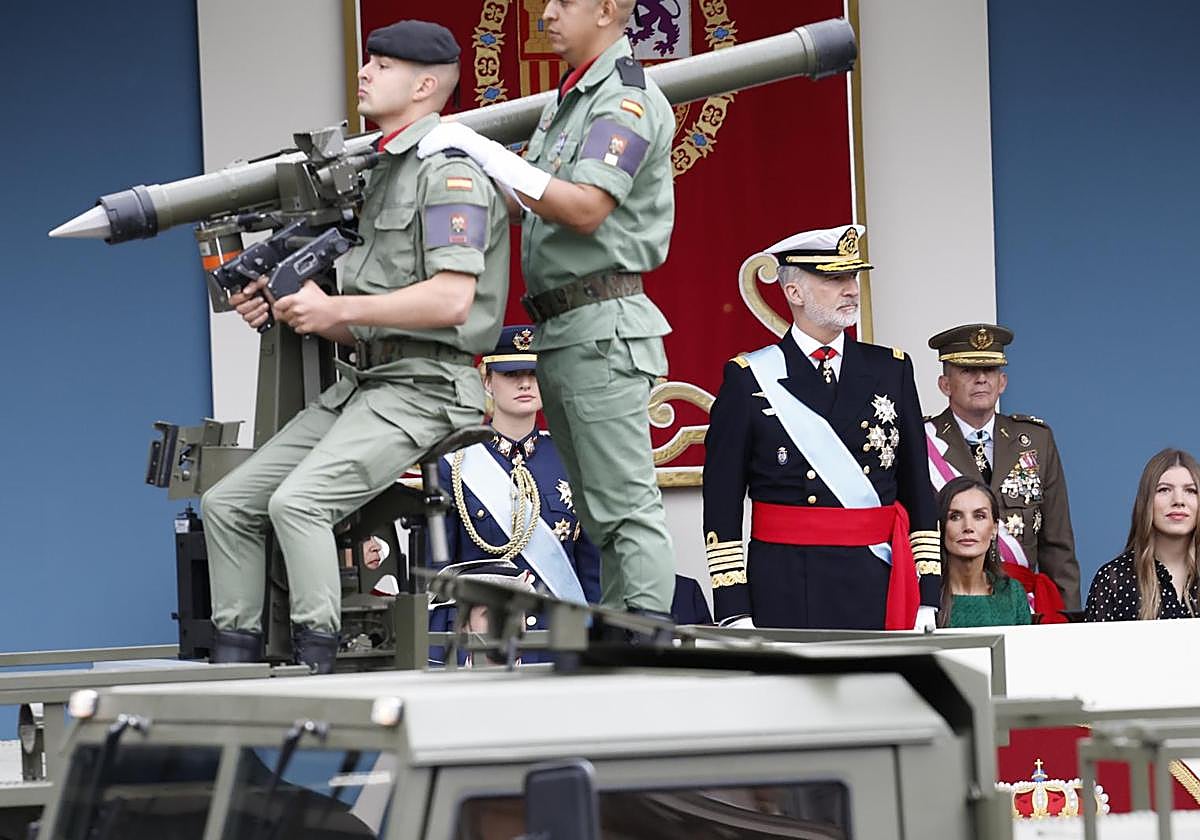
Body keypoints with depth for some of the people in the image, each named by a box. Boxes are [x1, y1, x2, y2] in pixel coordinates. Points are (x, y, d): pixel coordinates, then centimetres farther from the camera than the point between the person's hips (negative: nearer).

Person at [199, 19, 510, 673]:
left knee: (298, 502, -28)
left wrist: (337, 309, -14)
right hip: (363, 381, 10)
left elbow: (450, 300, -21)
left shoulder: (449, 170, -8)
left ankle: (315, 665, -25)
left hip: (424, 386, -10)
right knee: (228, 503, 2)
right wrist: (286, 310, 5)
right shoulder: (385, 173, 22)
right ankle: (234, 657, 3)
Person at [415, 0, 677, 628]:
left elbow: (585, 208, -22)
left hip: (603, 328, -10)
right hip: (562, 332, 10)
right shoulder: (567, 99, 20)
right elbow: (529, 205, 21)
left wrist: (484, 151, -20)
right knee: (602, 512, 11)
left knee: (626, 506, -11)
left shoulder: (627, 100, -11)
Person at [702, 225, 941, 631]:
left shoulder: (891, 371, 12)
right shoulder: (748, 380, 2)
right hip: (786, 596, -2)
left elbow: (918, 492, 13)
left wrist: (927, 598, 6)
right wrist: (734, 613, -6)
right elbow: (721, 505, 1)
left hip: (879, 589, 2)